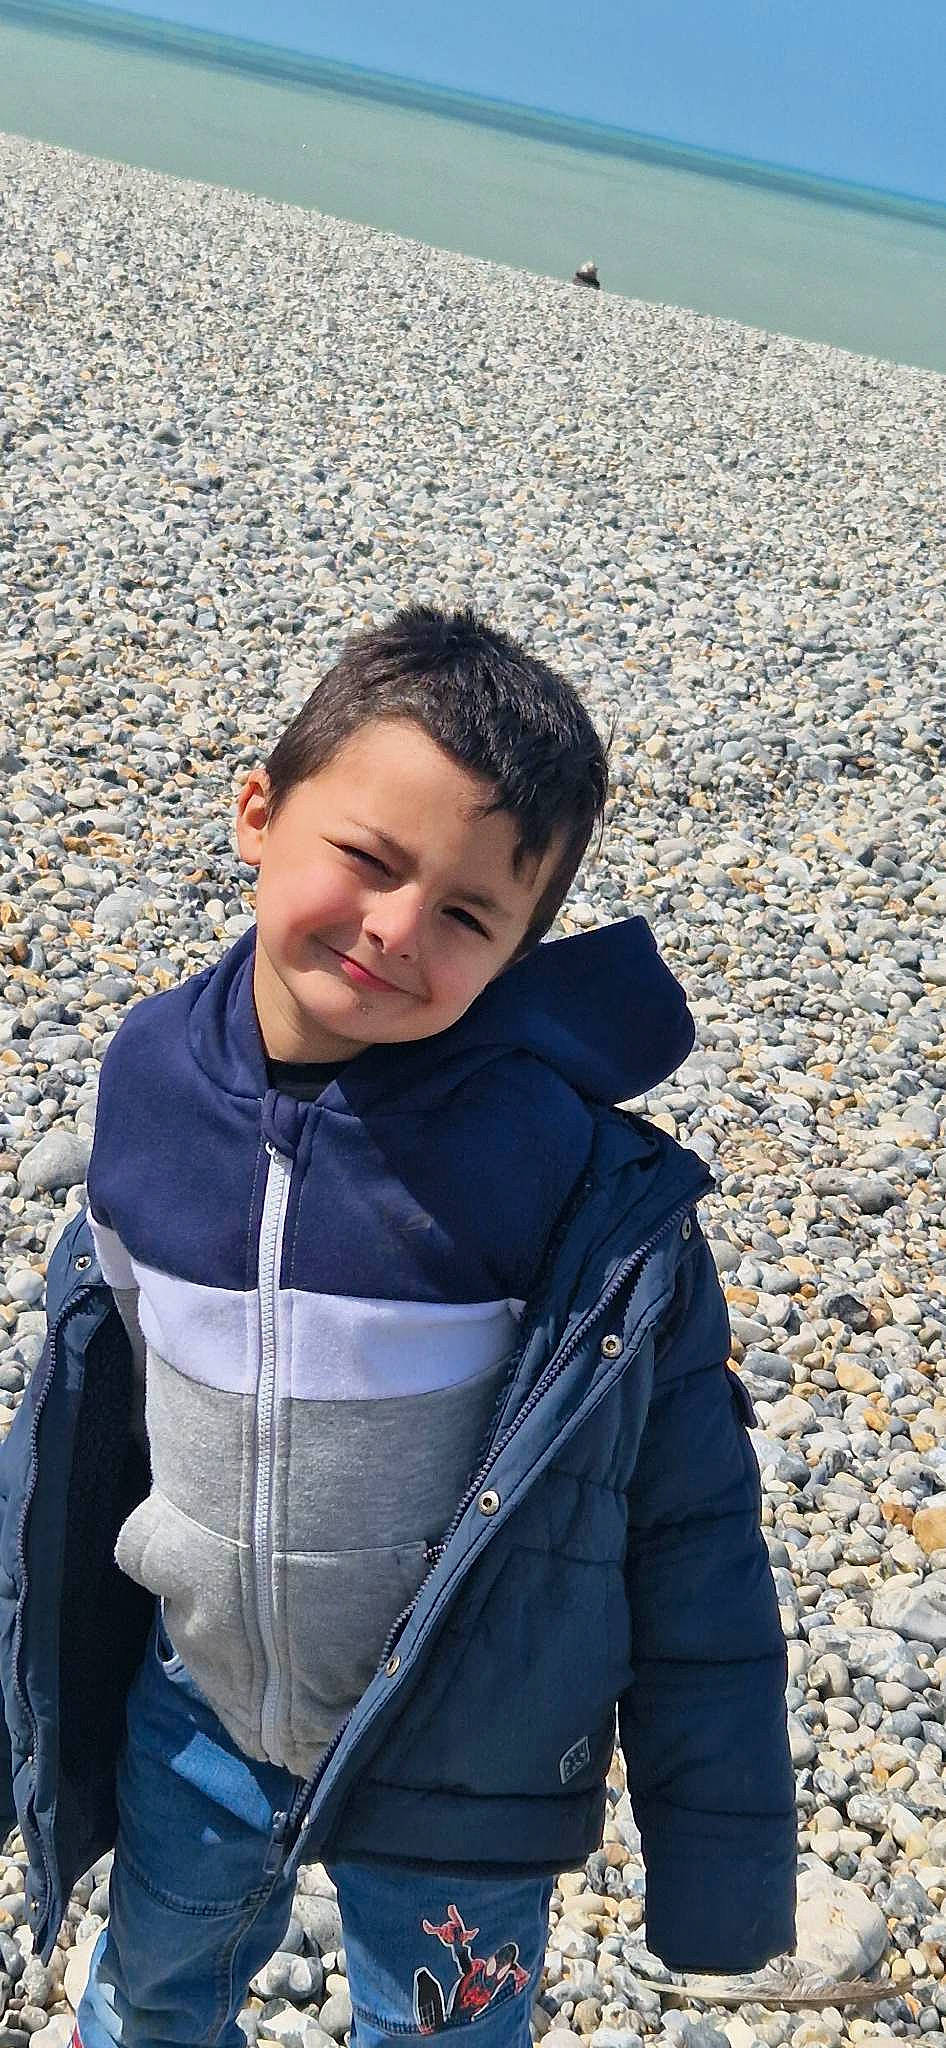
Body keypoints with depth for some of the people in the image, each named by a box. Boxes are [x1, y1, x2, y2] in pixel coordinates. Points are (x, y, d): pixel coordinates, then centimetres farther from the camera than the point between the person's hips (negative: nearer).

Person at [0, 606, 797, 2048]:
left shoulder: (572, 1167, -26)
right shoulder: (151, 1077, -15)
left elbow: (687, 1524, -16)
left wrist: (717, 1864, -9)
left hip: (462, 1764, -4)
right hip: (198, 1717, 4)